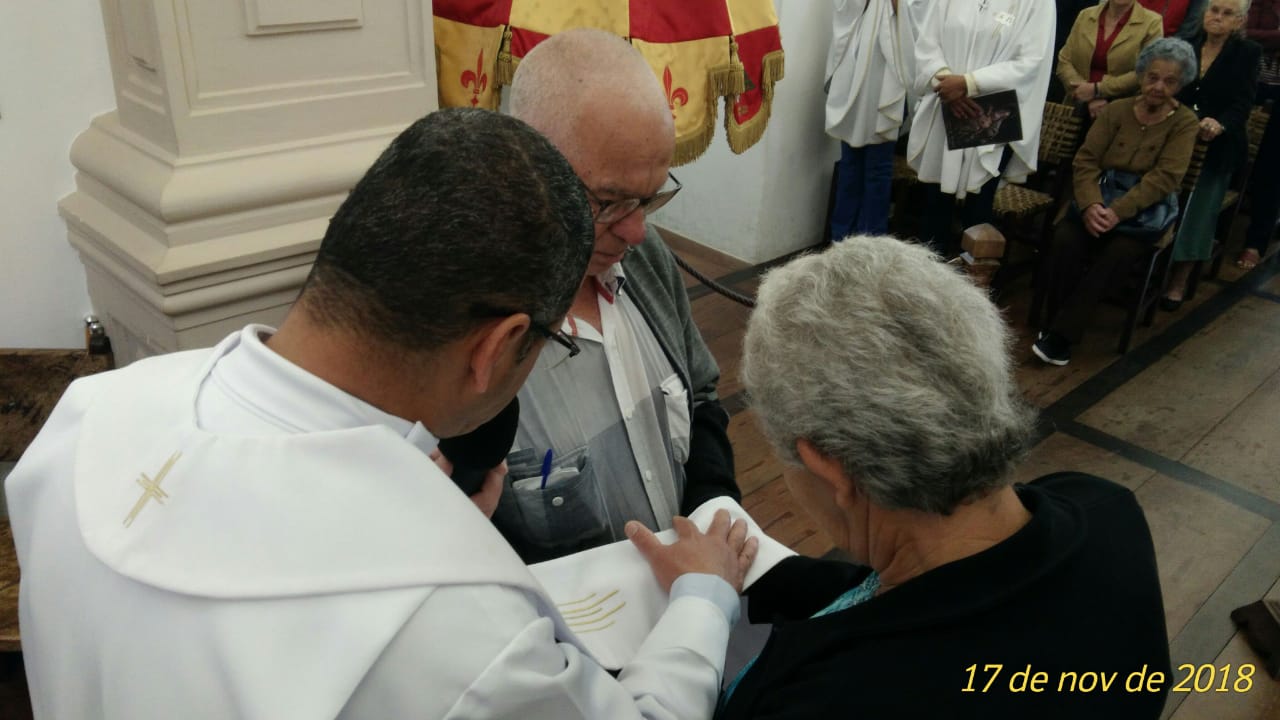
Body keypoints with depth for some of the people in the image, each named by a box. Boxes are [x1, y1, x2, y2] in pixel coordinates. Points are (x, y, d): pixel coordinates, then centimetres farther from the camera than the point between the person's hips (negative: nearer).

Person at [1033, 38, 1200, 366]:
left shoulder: (1185, 122, 0)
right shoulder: (1116, 110, 7)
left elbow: (1164, 178, -11)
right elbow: (1085, 160, -1)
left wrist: (1118, 212, -24)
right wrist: (1091, 205, -20)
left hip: (1146, 210, -2)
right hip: (1100, 199, 2)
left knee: (1117, 254, -31)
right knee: (1065, 240, -28)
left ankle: (1061, 335, -22)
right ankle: (1057, 323, -13)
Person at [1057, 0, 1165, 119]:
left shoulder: (1151, 23, 0)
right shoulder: (1085, 15, 9)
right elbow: (1064, 61, 3)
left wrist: (1097, 90, -14)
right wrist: (1089, 99, -10)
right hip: (1078, 107, 2)